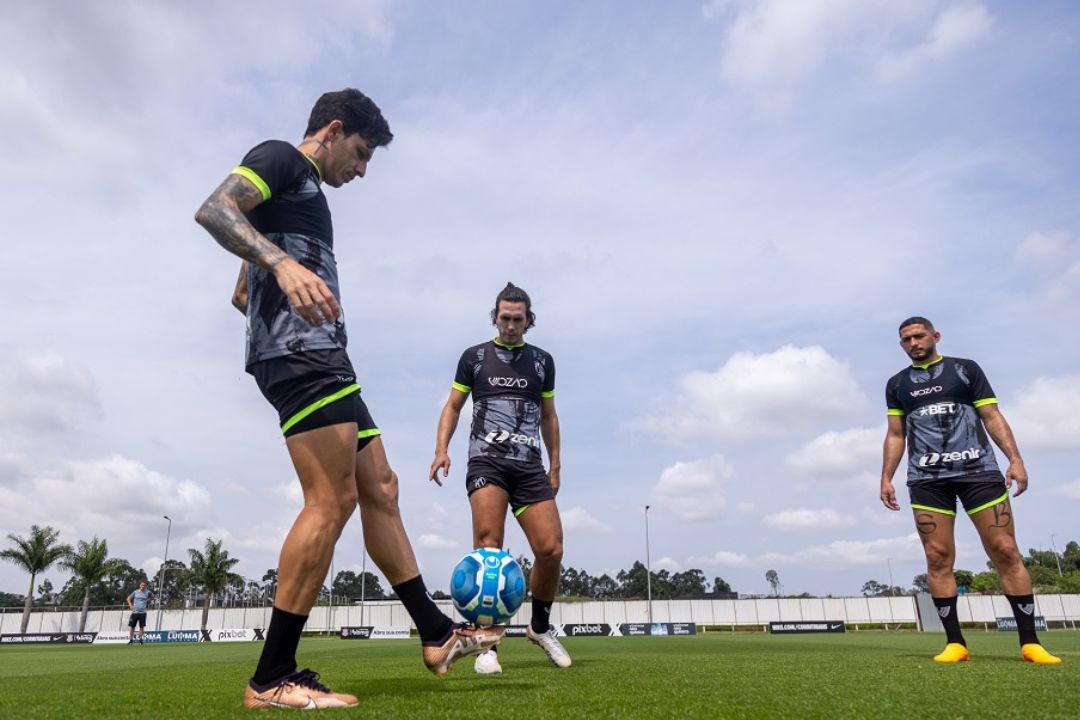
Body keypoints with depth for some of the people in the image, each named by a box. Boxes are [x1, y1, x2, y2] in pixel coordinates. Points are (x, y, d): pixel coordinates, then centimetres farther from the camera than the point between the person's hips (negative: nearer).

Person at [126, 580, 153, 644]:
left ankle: (140, 639, 12)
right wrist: (130, 605, 0)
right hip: (135, 612, 1)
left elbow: (152, 596, 21)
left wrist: (148, 600, 5)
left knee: (141, 627, 1)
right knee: (132, 626, 0)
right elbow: (128, 598, 14)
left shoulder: (147, 592, 2)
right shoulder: (135, 592, 2)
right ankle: (131, 640, 12)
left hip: (142, 612, 0)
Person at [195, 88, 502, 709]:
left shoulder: (307, 192, 30)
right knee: (333, 499, -15)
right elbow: (214, 210, -18)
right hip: (301, 354, -10)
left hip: (323, 360, 10)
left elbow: (242, 293, 33)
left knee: (381, 490, 6)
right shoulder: (281, 158, 4)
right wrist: (282, 262, -32)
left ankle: (437, 634, 11)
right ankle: (273, 679, -7)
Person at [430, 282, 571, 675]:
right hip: (487, 461, -2)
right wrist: (441, 448, -5)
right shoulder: (474, 357, 9)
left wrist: (555, 466, 14)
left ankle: (540, 627, 19)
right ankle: (486, 644, -8)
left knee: (551, 549, -7)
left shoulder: (542, 360, 15)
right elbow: (453, 406, 11)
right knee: (488, 547, -17)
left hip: (530, 465, 2)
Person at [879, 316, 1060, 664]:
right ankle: (955, 643, 4)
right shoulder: (897, 384, 14)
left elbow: (992, 417, 5)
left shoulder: (965, 369, 9)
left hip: (978, 470, -1)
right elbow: (895, 434, 14)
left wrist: (1015, 459, -6)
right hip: (926, 479, 1)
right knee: (938, 557, -3)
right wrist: (886, 478, 6)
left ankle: (1030, 642, 4)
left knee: (1005, 551, -4)